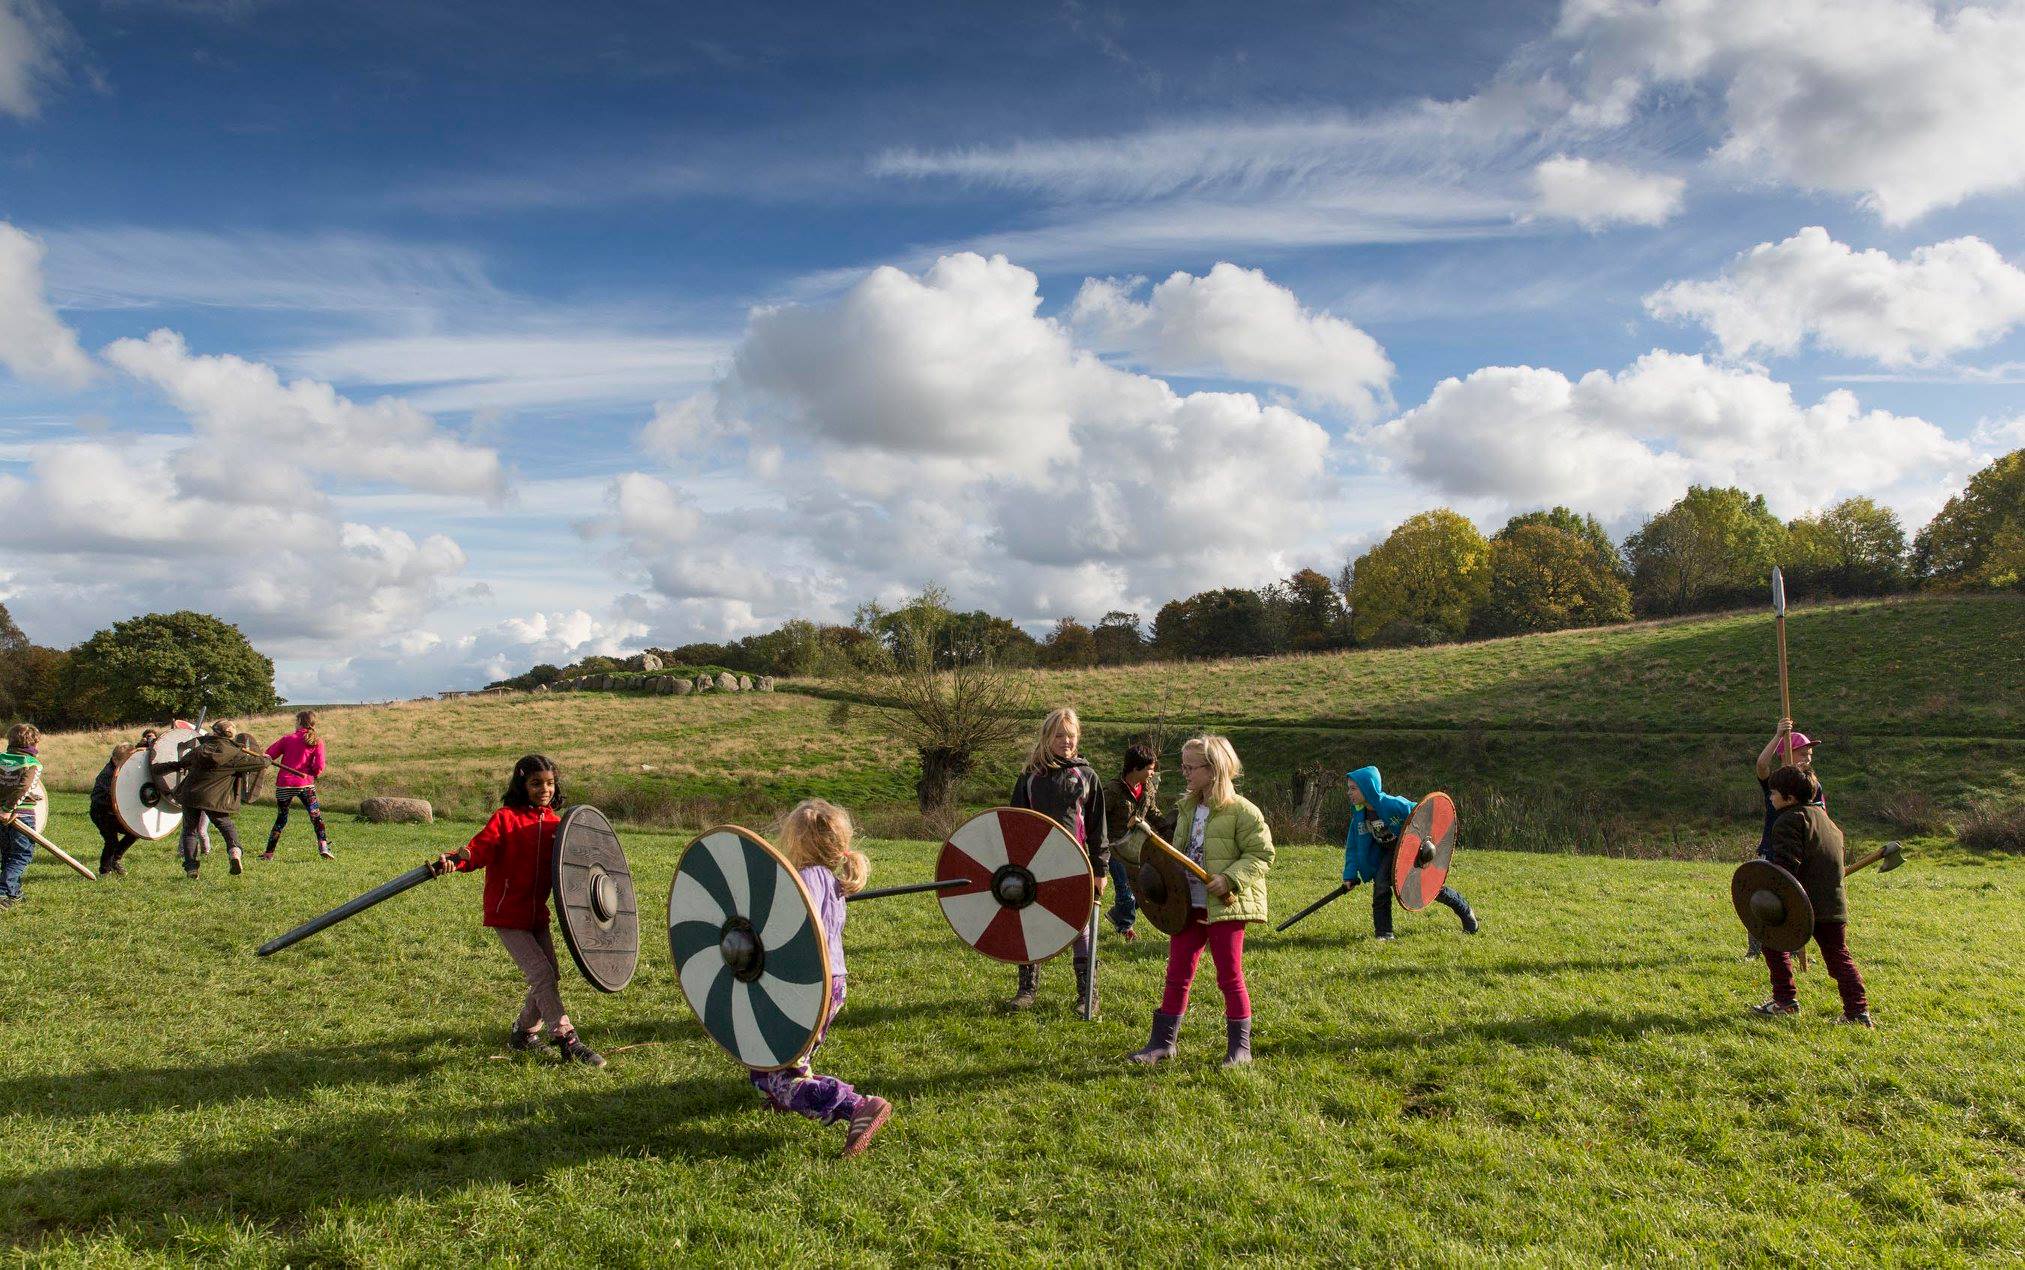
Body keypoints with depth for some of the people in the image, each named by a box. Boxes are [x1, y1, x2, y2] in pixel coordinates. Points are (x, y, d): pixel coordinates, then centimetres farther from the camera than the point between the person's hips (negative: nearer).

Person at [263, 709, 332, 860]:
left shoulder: (287, 738, 4)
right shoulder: (316, 742, 1)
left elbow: (267, 756, 3)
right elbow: (319, 767, -6)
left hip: (284, 784, 2)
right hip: (305, 784, -2)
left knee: (281, 819, 13)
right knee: (316, 816, 6)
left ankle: (269, 853, 16)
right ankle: (323, 846, -10)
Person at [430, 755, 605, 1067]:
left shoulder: (555, 823, 7)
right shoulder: (505, 818, -11)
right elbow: (480, 847, -24)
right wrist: (455, 860, -41)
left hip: (537, 915, 7)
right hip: (508, 916, -7)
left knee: (551, 975, 11)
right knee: (542, 974, -13)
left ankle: (523, 1033, 31)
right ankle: (567, 1041, -9)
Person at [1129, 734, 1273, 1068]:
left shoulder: (1241, 810, -10)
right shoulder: (1187, 809, 11)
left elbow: (1261, 854, -11)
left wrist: (1229, 879, -21)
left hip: (1224, 906, -6)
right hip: (1188, 904, 6)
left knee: (1230, 977, 3)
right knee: (1177, 974, 9)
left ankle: (1240, 1047, 16)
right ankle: (1162, 1042, 17)